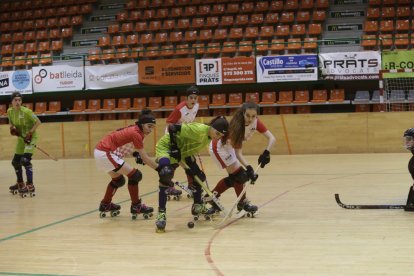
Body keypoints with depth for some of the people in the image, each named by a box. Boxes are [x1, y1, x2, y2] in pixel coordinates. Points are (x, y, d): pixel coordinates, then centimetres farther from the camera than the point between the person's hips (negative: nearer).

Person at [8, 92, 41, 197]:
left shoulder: (26, 111, -22)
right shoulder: (10, 111, -3)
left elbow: (38, 122, -17)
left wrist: (30, 133, -23)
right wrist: (12, 128, -8)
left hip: (30, 137, -7)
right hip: (21, 138, 7)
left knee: (25, 160, -22)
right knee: (15, 161, 13)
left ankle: (30, 186, -18)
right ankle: (20, 184, 34)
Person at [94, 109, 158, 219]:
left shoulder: (134, 130, 9)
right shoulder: (136, 133, -18)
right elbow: (145, 158, -16)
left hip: (100, 151, 10)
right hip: (105, 153, -10)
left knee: (118, 180, 26)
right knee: (134, 175, -7)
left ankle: (105, 205, 41)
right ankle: (136, 207, 2)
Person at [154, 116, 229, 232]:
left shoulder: (209, 136, -4)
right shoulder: (199, 130, -32)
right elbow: (172, 128, -34)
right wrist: (175, 147, -30)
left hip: (183, 152, 9)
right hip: (166, 147, -9)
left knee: (199, 177, 9)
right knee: (166, 175, -33)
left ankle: (198, 206, 34)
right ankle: (161, 213, -28)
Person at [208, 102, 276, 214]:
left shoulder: (256, 122, -16)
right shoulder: (237, 126, -35)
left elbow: (272, 138, -19)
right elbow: (238, 153, -34)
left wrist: (266, 152, -35)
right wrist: (249, 168, -42)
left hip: (229, 147, 8)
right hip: (219, 147, -8)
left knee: (233, 177, 12)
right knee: (238, 175, -8)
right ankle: (243, 203, 12)